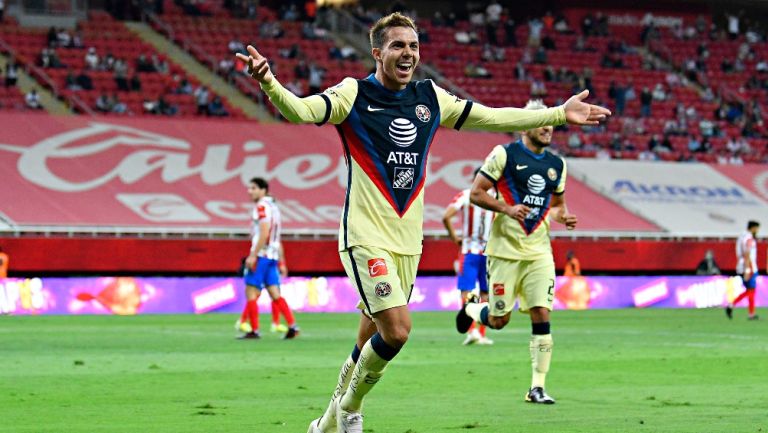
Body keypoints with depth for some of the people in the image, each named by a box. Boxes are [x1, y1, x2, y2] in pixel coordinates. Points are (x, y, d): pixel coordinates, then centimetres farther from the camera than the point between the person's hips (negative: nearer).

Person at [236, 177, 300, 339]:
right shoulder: (273, 207, 20)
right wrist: (281, 263, 24)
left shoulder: (262, 206, -8)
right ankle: (292, 326, -4)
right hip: (272, 257, 9)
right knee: (275, 294, 5)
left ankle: (254, 330, -5)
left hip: (261, 254, -9)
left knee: (251, 291, -3)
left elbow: (264, 233, -19)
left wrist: (252, 256, -20)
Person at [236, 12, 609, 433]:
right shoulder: (354, 94, -7)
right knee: (397, 330, -19)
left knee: (372, 344, 10)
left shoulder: (430, 98, 9)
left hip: (408, 241, 6)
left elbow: (495, 117, 19)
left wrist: (560, 113, 19)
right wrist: (269, 83, -44)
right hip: (366, 236, -6)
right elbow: (301, 111, -23)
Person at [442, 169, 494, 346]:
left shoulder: (465, 195, -2)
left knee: (466, 292, -3)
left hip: (469, 251, -2)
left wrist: (454, 237, 0)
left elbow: (446, 217, -13)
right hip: (491, 251, 2)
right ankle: (481, 334, 12)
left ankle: (472, 330, -21)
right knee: (485, 294, 11)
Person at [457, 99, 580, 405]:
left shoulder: (556, 164, 11)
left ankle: (537, 387, -4)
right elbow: (476, 194, -6)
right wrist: (507, 208, -21)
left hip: (539, 251, 4)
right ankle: (472, 309, 37)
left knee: (541, 315, -8)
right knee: (499, 320, 1)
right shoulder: (504, 154, -5)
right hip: (505, 250, -4)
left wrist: (563, 216, 1)